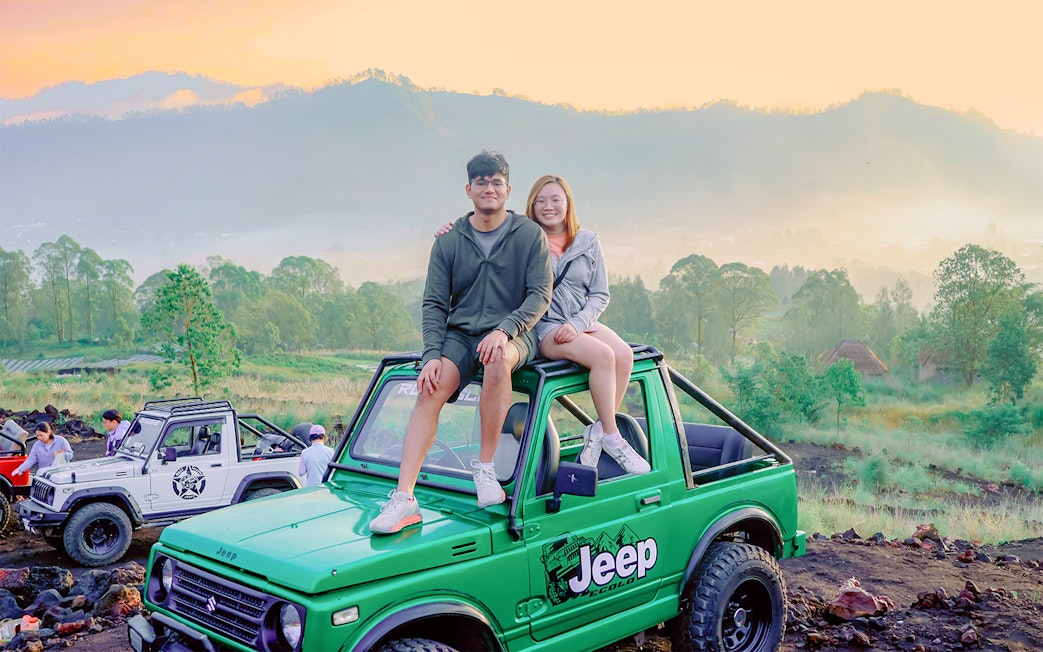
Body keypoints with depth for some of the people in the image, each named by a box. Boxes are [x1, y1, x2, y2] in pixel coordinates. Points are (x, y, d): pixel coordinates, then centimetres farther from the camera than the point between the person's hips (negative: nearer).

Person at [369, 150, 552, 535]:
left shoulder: (530, 236, 2)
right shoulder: (449, 243, 8)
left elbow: (540, 295, -5)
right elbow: (434, 304, 4)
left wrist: (504, 330, -22)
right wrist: (432, 354, -12)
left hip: (514, 334, -2)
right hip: (459, 334, 2)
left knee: (497, 358, -37)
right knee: (429, 392, -24)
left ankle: (485, 466, -24)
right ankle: (404, 498, -28)